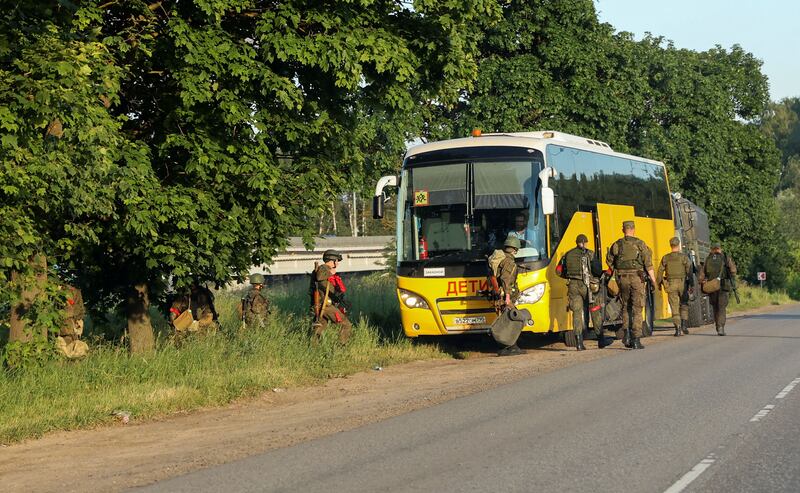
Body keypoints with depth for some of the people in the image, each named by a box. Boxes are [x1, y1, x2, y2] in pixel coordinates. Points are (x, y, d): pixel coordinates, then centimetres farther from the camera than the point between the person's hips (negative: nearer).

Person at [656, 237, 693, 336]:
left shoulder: (665, 258, 2)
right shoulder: (684, 257, -4)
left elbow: (660, 272, 5)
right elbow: (689, 271, -9)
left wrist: (659, 283, 17)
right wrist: (692, 284, -5)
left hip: (670, 284, 1)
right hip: (682, 284, -1)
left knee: (674, 308, 3)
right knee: (684, 305, 14)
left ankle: (678, 328, -5)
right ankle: (684, 325, 0)